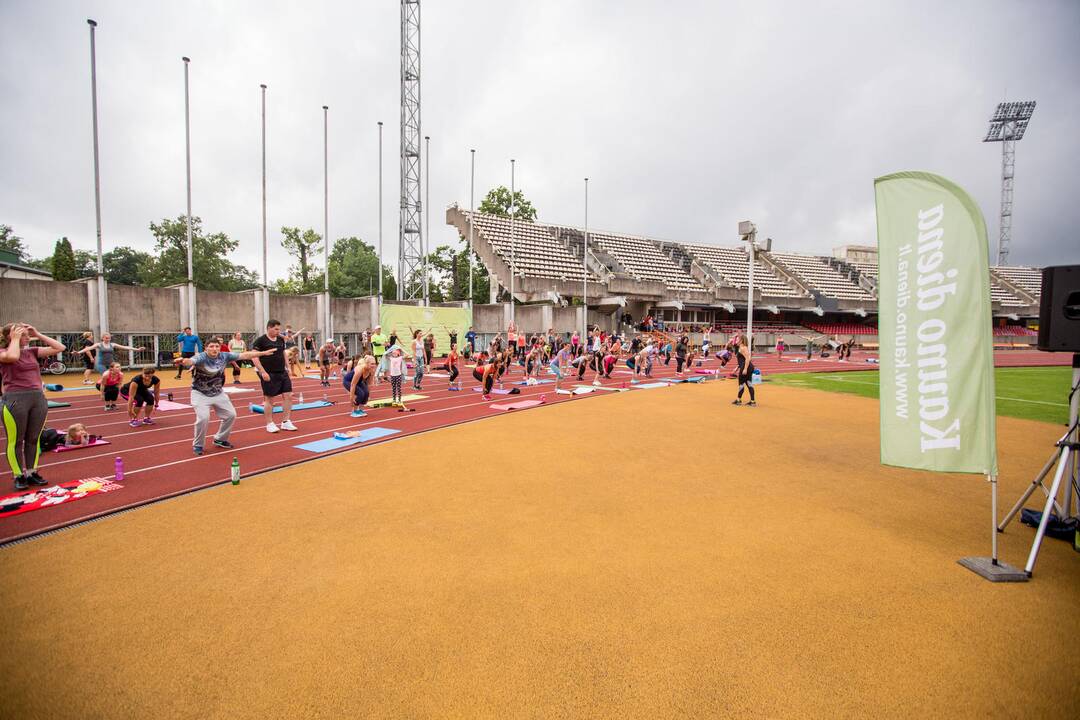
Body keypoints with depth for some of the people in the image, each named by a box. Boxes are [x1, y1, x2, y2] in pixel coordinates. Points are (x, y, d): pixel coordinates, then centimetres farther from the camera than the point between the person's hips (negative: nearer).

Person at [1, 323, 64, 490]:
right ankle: (19, 476, 12)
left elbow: (60, 348, 9)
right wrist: (15, 338, -10)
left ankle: (32, 473, 20)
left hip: (38, 397, 5)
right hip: (15, 399, -5)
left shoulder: (32, 351, 12)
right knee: (16, 441, 3)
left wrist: (38, 335, 5)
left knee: (33, 439, 11)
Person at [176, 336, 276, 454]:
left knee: (231, 415, 8)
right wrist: (183, 361, -70)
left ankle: (220, 439, 30)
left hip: (218, 393, 6)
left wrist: (264, 353, -6)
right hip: (200, 394, -6)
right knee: (203, 418, -20)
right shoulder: (201, 357, -24)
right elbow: (190, 361, -46)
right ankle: (197, 445, 4)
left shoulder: (224, 356, -10)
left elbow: (244, 355, -7)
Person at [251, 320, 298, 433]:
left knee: (288, 396, 2)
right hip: (269, 374, -6)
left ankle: (286, 422, 11)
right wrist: (263, 372, -19)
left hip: (282, 373, 6)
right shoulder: (260, 340, -8)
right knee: (269, 399, 2)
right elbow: (254, 357, -12)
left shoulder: (281, 340, 11)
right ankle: (270, 424, 14)